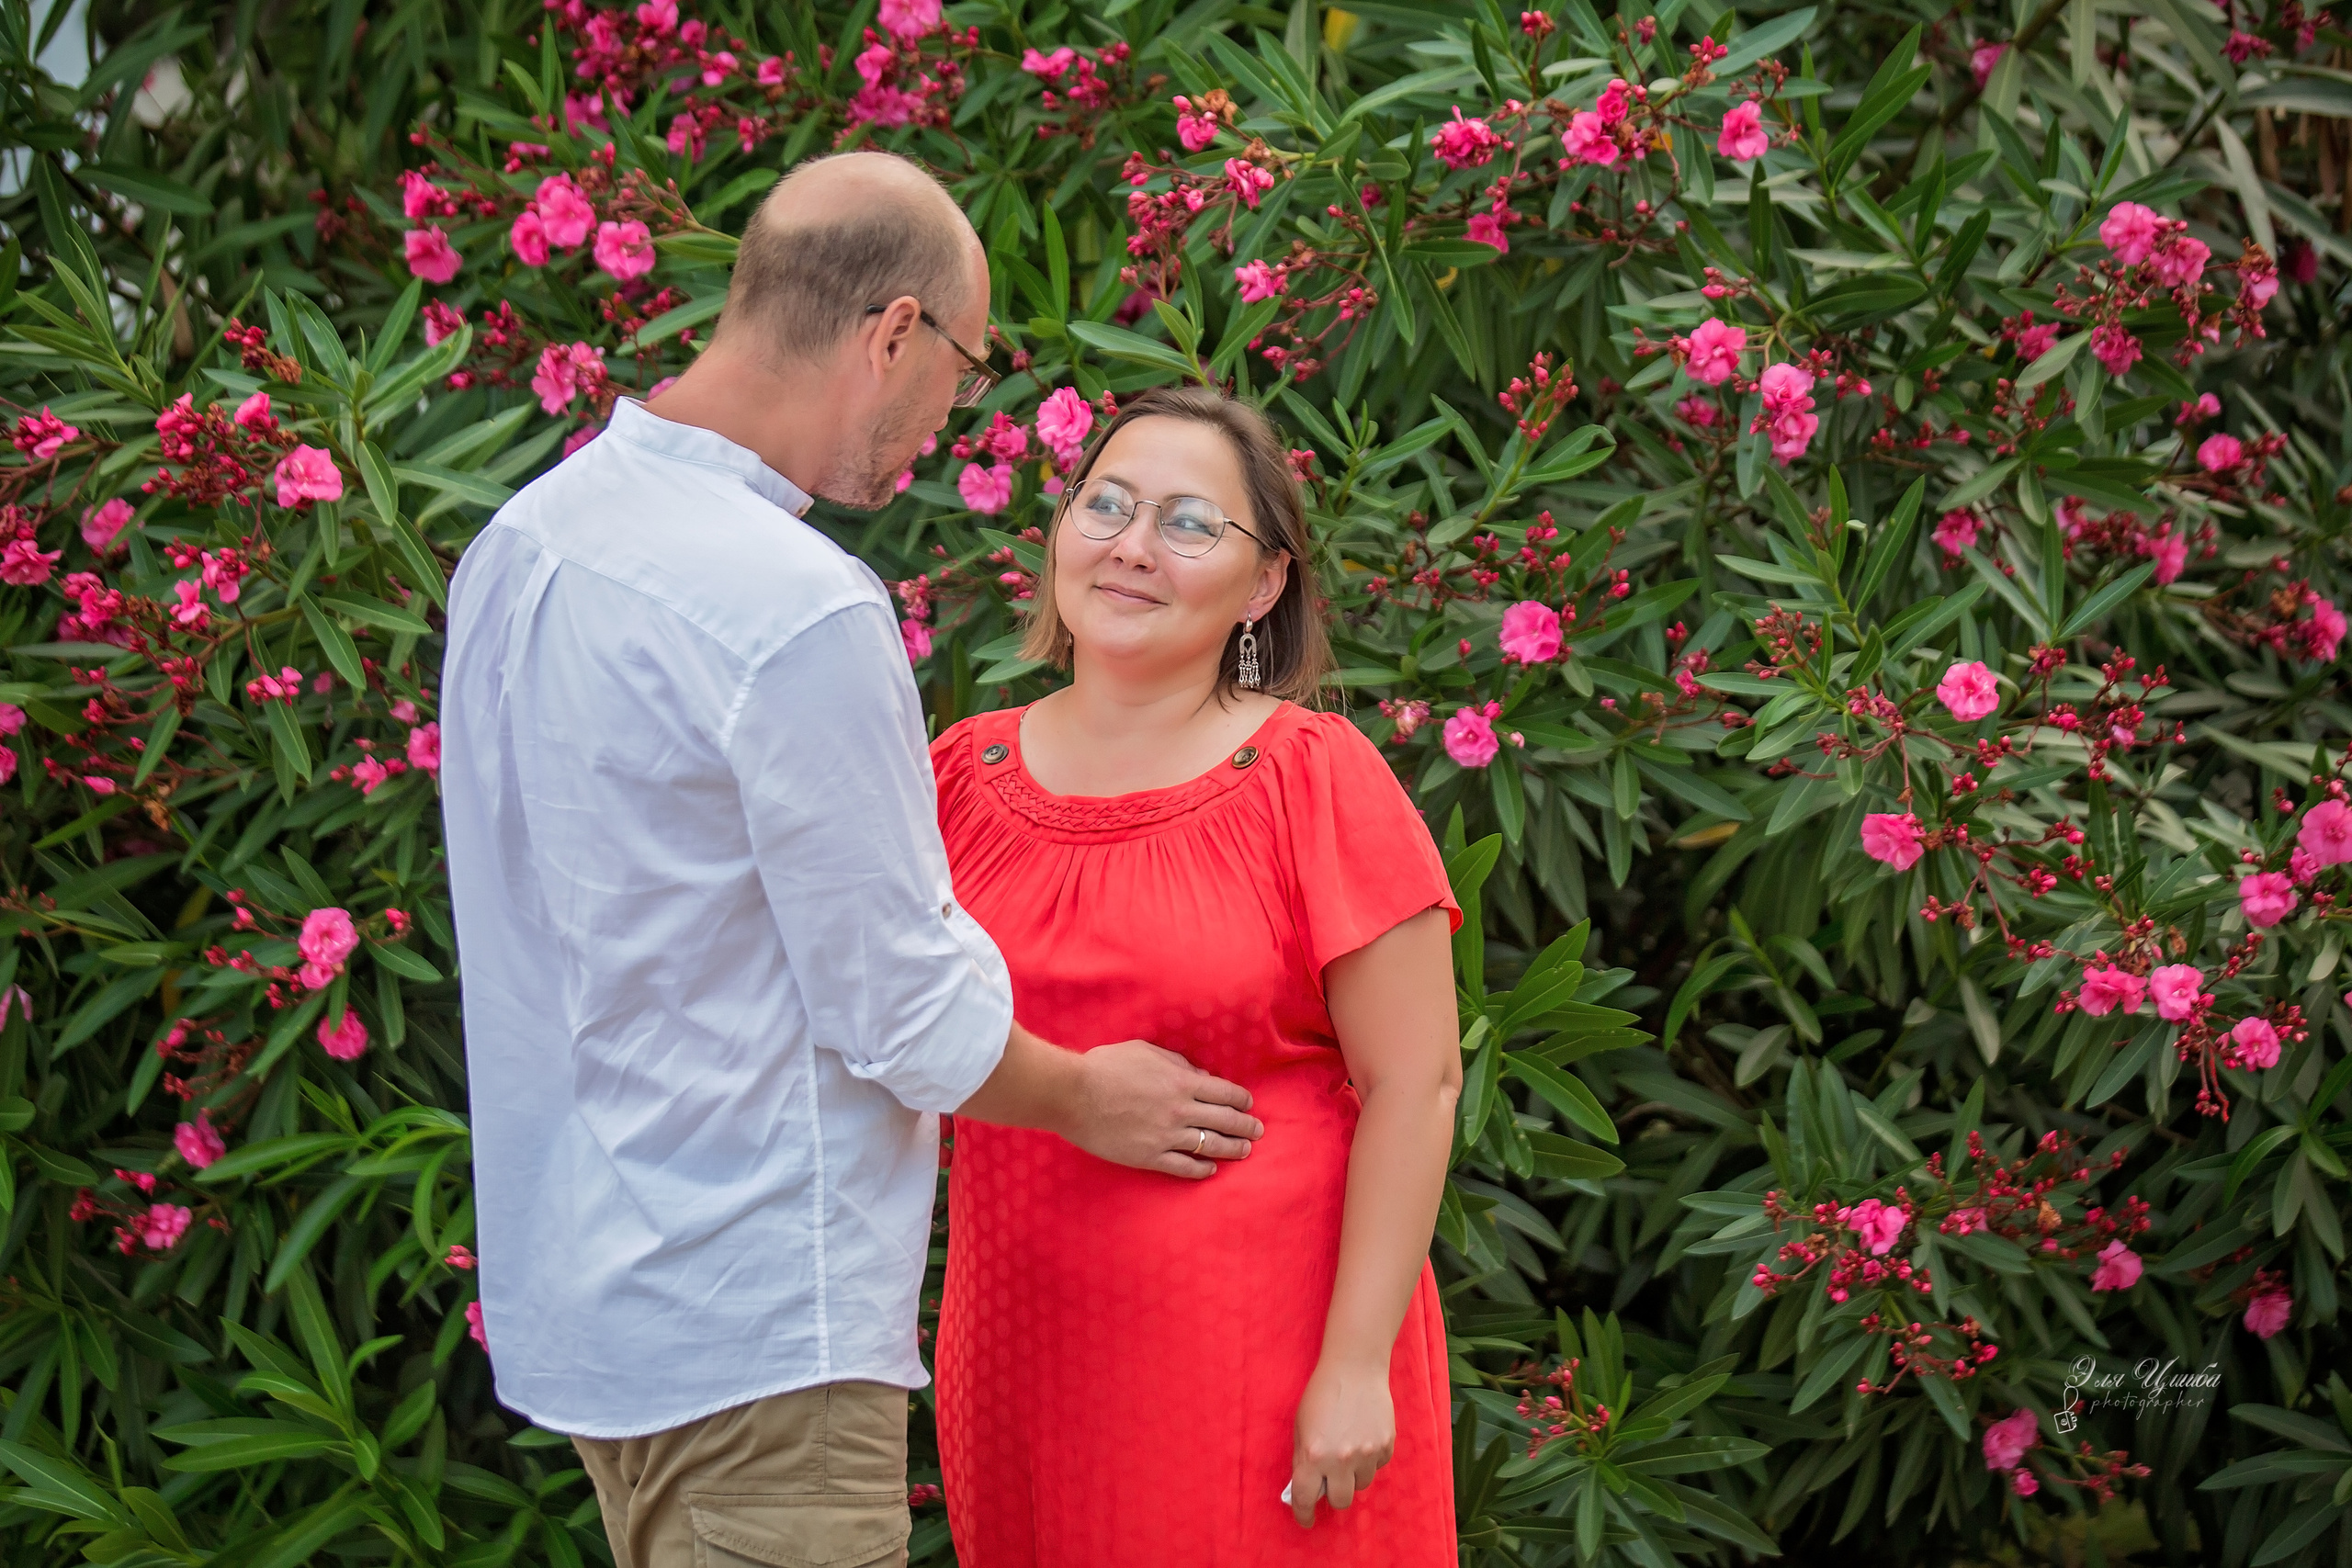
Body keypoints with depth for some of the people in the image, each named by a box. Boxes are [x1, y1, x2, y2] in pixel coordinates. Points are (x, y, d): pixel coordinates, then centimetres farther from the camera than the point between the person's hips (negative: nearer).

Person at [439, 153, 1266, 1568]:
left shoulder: (527, 537, 7)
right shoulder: (799, 614, -22)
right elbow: (905, 1012, -15)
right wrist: (1089, 1100, 5)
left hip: (581, 1280, 9)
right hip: (751, 1321, -9)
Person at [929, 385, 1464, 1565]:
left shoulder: (1315, 782, -6)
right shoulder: (966, 772, 6)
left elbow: (1414, 1083, -10)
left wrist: (1355, 1364, -15)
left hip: (1262, 1346, -4)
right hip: (1022, 1349, 4)